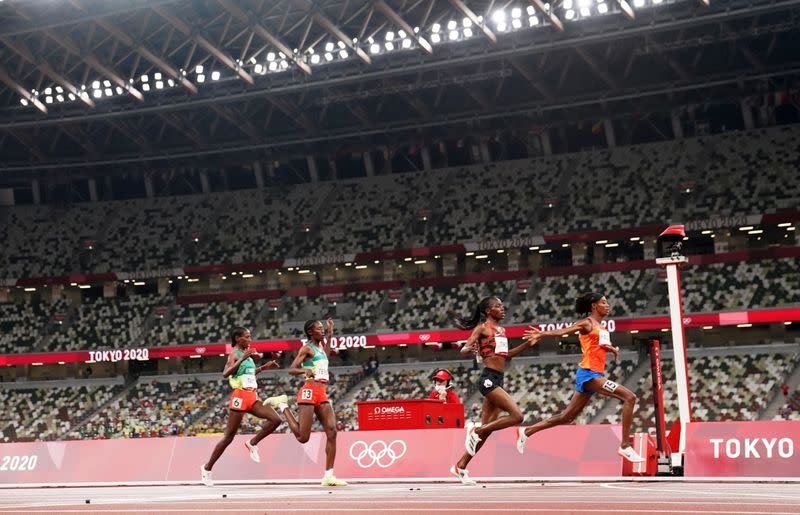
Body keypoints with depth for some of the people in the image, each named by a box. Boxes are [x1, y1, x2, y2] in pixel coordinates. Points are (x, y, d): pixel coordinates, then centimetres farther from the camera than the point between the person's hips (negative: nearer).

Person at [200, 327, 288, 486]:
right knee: (229, 437, -3)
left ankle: (252, 444, 4)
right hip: (240, 397, -7)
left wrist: (264, 367, 23)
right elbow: (225, 373, -24)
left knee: (275, 419, -12)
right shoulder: (234, 354, -8)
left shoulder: (246, 354, 16)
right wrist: (243, 358, -28)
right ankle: (207, 468, 10)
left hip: (253, 397, 7)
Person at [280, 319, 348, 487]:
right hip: (309, 391, -8)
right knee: (303, 437, -9)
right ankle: (284, 408, 18)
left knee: (332, 432, -7)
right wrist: (304, 371, -33)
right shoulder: (307, 348, -3)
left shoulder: (320, 346, 21)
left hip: (322, 394, 8)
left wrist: (330, 333, 37)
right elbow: (291, 369, -11)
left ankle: (328, 476, -7)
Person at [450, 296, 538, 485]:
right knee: (517, 416, -19)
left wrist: (527, 344, 21)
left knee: (487, 429, 7)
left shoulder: (501, 330, 19)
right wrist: (469, 348, -34)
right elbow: (463, 350, -10)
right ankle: (475, 431, -7)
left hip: (498, 381, 8)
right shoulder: (482, 328, -4)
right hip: (489, 379, -8)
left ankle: (460, 467, 13)